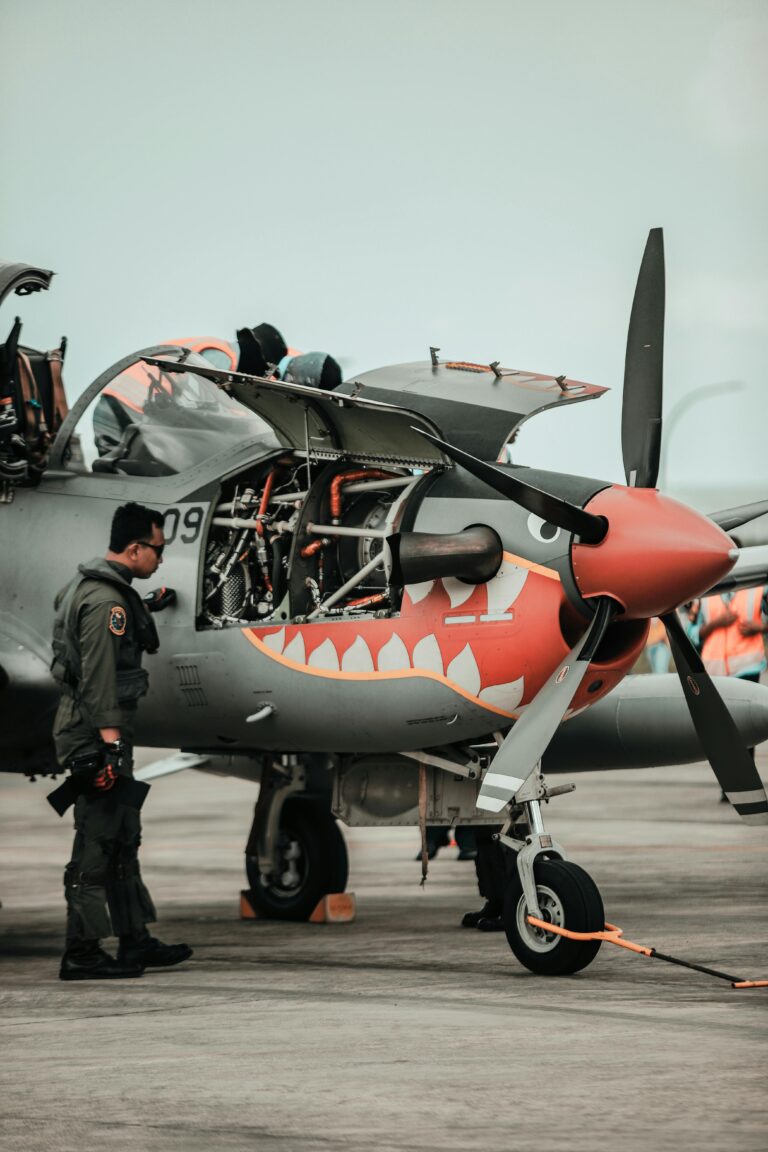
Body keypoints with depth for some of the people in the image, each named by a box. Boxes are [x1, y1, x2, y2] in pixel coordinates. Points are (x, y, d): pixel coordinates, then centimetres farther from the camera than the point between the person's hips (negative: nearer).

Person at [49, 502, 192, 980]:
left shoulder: (91, 587, 15)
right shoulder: (105, 600, -17)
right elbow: (99, 676, -24)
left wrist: (145, 608, 41)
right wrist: (109, 741, -28)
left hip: (97, 736, 11)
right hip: (95, 737, -11)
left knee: (123, 840, 15)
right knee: (97, 844, -8)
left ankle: (135, 941, 22)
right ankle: (82, 953, -5)